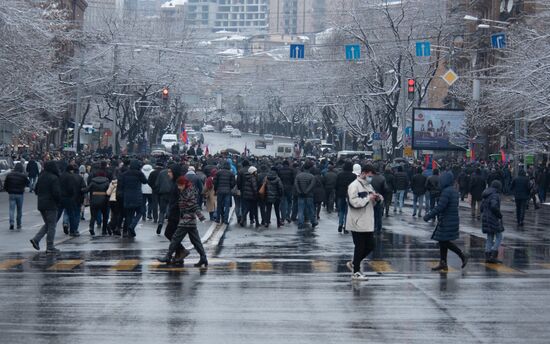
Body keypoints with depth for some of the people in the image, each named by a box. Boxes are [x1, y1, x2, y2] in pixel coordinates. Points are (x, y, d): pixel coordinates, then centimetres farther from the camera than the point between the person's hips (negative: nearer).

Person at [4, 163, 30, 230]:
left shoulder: (9, 175, 0)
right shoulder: (23, 176, -8)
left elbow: (5, 185, 3)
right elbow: (28, 184, 2)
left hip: (11, 194, 1)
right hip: (20, 194, -1)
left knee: (11, 209, 1)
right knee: (19, 210, 11)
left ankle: (11, 222, -19)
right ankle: (18, 225, 17)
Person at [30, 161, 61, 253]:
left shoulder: (41, 177, 9)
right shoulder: (54, 178, -15)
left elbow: (36, 190, 16)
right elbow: (56, 192, -20)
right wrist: (59, 201, -4)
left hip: (41, 205, 8)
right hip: (51, 205, -7)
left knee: (47, 224, 19)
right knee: (51, 226, 0)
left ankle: (36, 239, 3)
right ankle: (50, 247, 2)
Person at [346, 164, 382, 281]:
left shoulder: (368, 186, 16)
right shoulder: (354, 186, -12)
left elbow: (372, 203, 23)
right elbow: (354, 202, -23)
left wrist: (378, 198, 2)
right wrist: (368, 198, -18)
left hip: (368, 223, 9)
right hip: (358, 223, -9)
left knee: (370, 246, 11)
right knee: (359, 247, -1)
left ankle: (354, 264, 27)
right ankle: (356, 272, 10)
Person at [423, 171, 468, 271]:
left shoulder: (446, 191, -19)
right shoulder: (454, 191, 12)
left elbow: (440, 207, -23)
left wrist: (428, 216, -16)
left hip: (447, 222, -10)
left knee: (445, 242, -4)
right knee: (442, 241, 12)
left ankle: (463, 256, -1)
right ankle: (443, 263, 14)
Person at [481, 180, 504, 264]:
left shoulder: (486, 195, 12)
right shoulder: (495, 195, -15)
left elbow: (482, 207, 14)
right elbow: (494, 206, -28)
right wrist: (500, 215, -15)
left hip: (485, 218, 8)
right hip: (494, 219, -8)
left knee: (489, 238, 12)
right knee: (499, 237, 0)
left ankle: (487, 257, 7)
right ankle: (493, 256, -8)